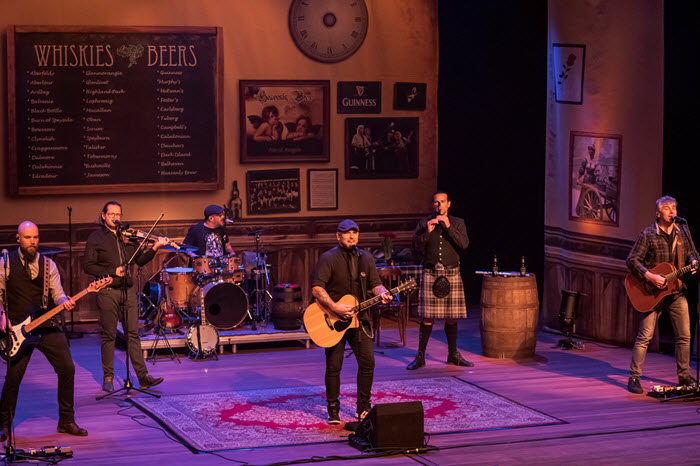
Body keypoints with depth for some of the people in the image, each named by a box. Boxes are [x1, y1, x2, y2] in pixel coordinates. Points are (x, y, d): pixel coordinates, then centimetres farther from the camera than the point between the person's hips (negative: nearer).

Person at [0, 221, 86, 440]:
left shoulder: (47, 264, 7)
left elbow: (57, 293, 1)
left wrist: (64, 301, -21)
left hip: (46, 325, 3)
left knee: (67, 368, -4)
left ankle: (66, 421, 9)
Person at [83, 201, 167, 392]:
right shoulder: (96, 238, 1)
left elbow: (140, 260, 13)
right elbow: (88, 266, -5)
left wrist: (154, 248, -4)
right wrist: (112, 272, -14)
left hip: (126, 290, 4)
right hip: (107, 292, -3)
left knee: (133, 333, 2)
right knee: (109, 335, 1)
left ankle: (143, 377, 1)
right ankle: (108, 378, 11)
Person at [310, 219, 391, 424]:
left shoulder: (366, 259, 9)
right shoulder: (328, 258, -9)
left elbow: (375, 283, 14)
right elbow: (316, 288, -16)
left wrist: (381, 293, -9)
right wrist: (335, 308, -25)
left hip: (358, 317, 5)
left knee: (367, 362, 0)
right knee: (333, 366, 0)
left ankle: (363, 407, 14)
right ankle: (333, 411, 11)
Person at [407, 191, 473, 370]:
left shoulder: (457, 223, 7)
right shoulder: (424, 222, 7)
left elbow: (464, 244, -8)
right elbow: (416, 245, -3)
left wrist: (449, 227, -18)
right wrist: (427, 232, -18)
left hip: (451, 274, 1)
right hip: (430, 273, -1)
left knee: (451, 317, 4)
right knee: (427, 317, -5)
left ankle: (453, 355, 17)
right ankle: (420, 357, 0)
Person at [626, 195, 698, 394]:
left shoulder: (683, 232, 8)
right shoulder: (648, 234, -7)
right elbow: (632, 260, -10)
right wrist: (651, 277, -21)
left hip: (676, 291, 5)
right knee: (645, 336, -7)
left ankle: (684, 376, 19)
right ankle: (634, 378, -2)